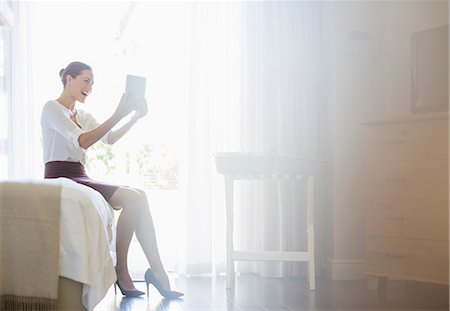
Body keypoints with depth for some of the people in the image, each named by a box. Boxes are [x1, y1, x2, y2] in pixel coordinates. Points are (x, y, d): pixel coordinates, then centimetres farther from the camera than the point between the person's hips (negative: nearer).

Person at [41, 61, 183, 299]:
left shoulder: (83, 116, 23)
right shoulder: (52, 108, -2)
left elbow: (110, 138, 8)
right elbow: (83, 141, -17)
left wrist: (136, 116, -5)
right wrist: (118, 115, -22)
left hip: (80, 178, 7)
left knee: (138, 197, -19)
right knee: (133, 198, -25)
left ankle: (157, 273, -24)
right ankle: (122, 272, -18)